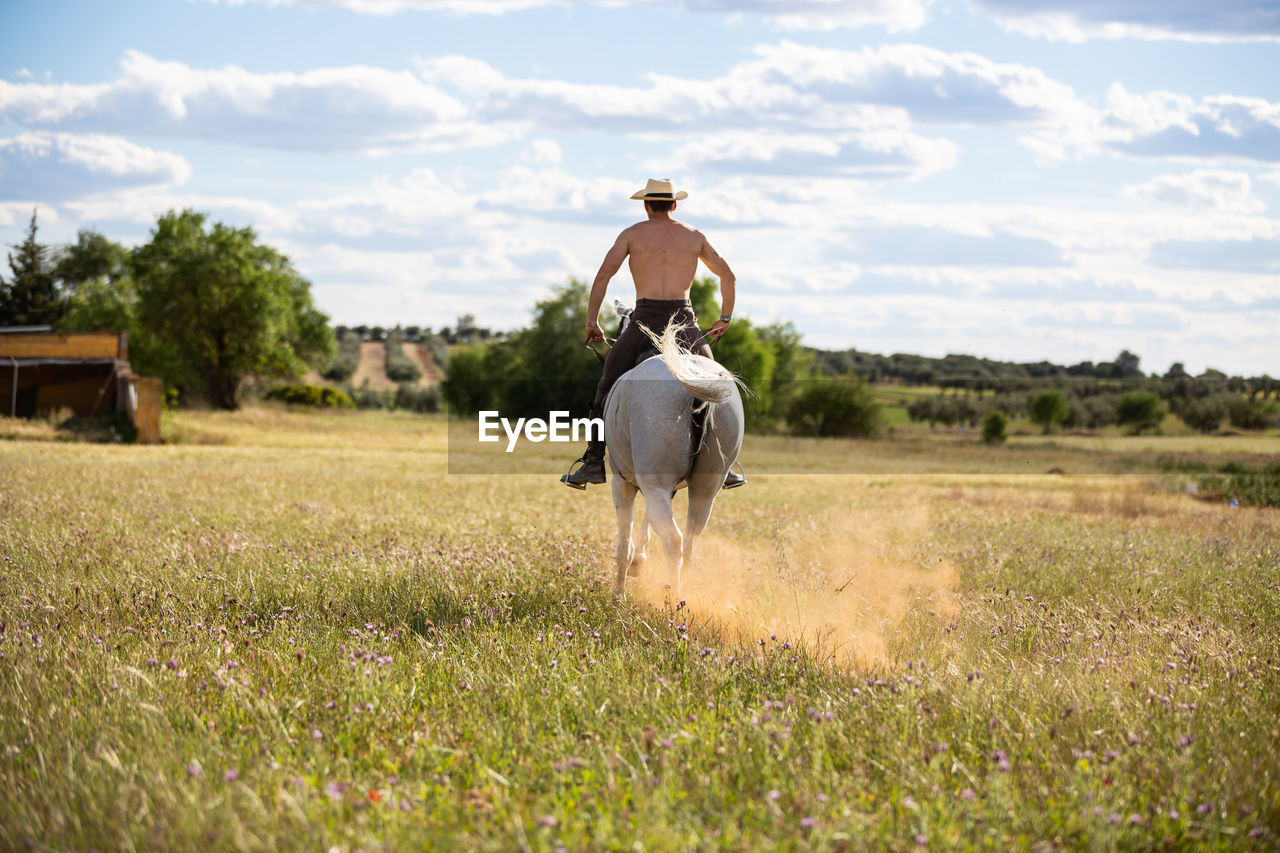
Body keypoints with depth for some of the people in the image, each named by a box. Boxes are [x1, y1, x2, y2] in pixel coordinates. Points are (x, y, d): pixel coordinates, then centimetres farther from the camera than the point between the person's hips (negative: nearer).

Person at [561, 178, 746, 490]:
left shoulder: (632, 234, 7)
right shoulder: (694, 236, 14)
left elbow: (602, 276, -3)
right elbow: (728, 276, 19)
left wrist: (591, 322, 3)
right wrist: (725, 318, 28)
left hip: (644, 323, -1)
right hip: (684, 323, 2)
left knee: (606, 389, 14)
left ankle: (593, 462, 7)